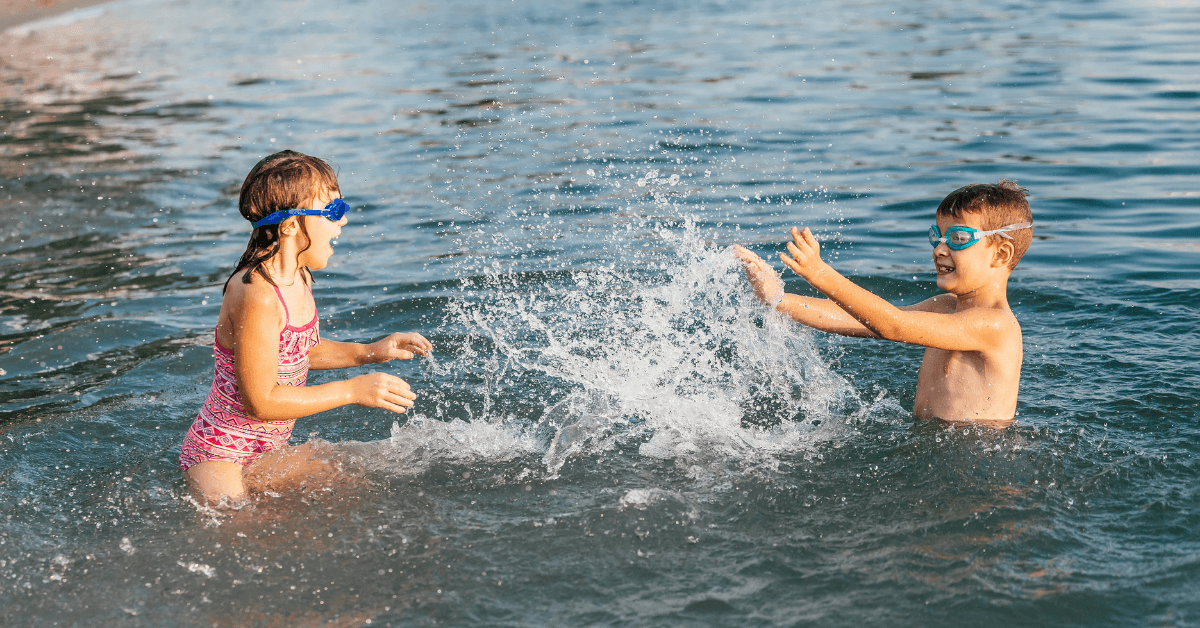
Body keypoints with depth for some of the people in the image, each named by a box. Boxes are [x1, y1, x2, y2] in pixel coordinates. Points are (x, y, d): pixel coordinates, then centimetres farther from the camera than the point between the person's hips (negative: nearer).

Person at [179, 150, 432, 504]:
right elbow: (261, 402, -26)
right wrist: (352, 390, -21)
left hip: (263, 454, 9)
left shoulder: (298, 277, 1)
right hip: (218, 459, -9)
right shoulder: (257, 296, -28)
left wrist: (367, 353, 5)